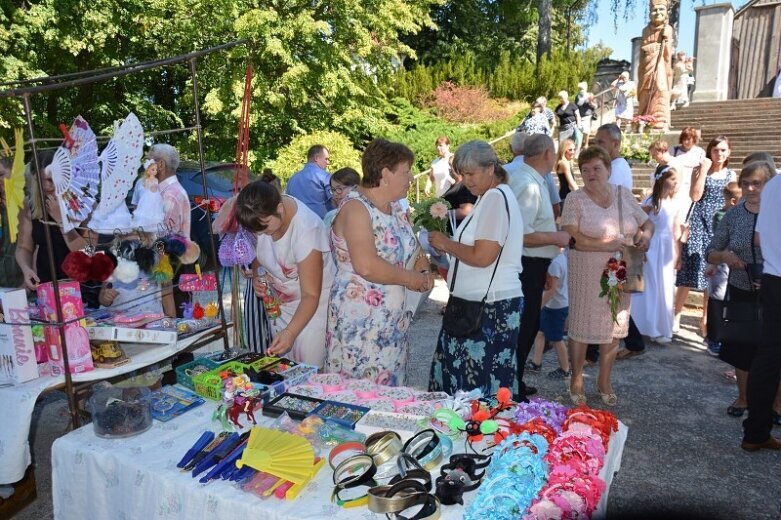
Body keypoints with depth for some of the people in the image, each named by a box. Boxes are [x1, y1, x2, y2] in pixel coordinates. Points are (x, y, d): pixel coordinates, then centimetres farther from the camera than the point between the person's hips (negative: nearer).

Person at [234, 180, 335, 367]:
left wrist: (290, 332, -37)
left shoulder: (306, 229, -31)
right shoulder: (260, 215, -12)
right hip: (279, 302, 6)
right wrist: (256, 276, -9)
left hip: (312, 303, -6)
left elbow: (311, 295, -27)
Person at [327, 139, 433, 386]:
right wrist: (410, 278, -15)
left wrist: (424, 270, 0)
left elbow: (414, 249, 22)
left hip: (396, 318, 8)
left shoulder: (397, 207, 11)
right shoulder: (355, 208, -15)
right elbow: (366, 266, -27)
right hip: (360, 320, -8)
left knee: (390, 390, 14)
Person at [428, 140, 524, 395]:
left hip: (491, 307, -10)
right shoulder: (491, 197, 18)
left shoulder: (495, 198, -13)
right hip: (481, 303, 10)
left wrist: (446, 244, -7)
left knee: (478, 384, -3)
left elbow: (482, 257, -20)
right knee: (458, 371, 11)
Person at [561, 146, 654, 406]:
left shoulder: (623, 194, 6)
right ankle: (576, 380, 22)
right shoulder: (575, 199, -7)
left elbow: (647, 222, 15)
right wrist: (612, 245, -18)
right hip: (587, 275, -4)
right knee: (581, 326, 4)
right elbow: (573, 238, -17)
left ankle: (604, 380, 29)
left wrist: (646, 235, -8)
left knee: (614, 326, 11)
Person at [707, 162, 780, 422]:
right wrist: (724, 256, -17)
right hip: (741, 293, 3)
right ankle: (743, 398, 33)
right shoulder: (733, 215, -1)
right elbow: (710, 252, 4)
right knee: (741, 346, 12)